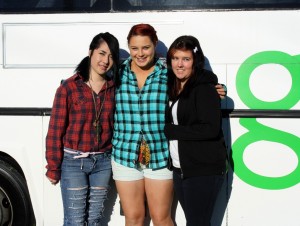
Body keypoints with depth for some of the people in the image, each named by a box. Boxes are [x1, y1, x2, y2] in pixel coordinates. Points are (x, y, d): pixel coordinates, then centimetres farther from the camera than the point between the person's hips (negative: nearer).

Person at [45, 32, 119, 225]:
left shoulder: (114, 88, 2)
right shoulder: (69, 87, -8)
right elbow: (55, 130, -7)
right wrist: (53, 168, -6)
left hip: (103, 161, 3)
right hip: (73, 161, -3)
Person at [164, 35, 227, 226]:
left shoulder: (205, 88, -12)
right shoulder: (173, 88, 10)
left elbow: (211, 129, -21)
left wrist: (170, 131, -16)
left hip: (205, 170, -7)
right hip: (180, 169, 7)